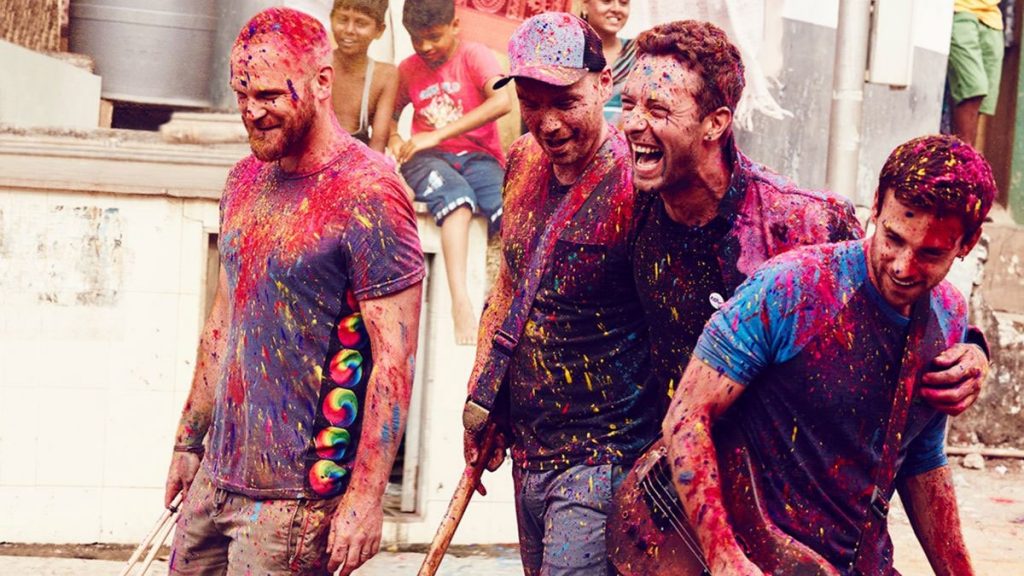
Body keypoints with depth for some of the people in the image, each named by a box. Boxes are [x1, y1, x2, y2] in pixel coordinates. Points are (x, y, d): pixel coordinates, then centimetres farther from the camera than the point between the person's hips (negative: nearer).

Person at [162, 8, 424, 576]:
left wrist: (367, 496, -19)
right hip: (217, 474, 7)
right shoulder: (246, 179, 9)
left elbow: (394, 359, -17)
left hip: (296, 493, -7)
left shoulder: (367, 196, -15)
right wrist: (189, 442, 19)